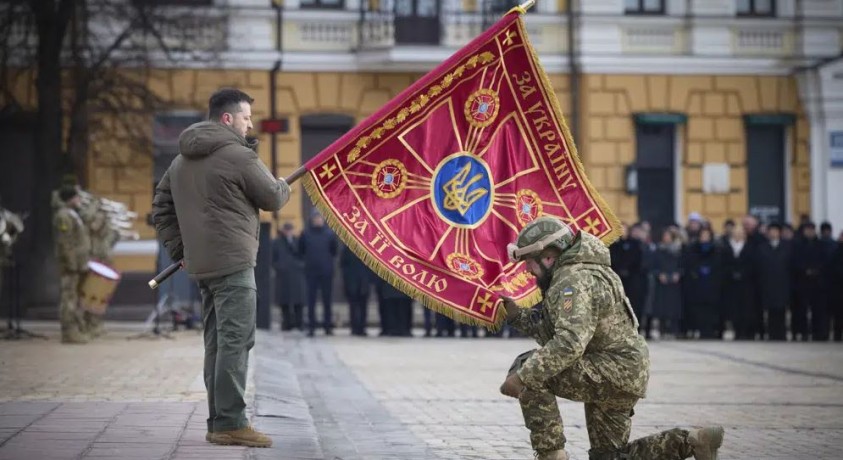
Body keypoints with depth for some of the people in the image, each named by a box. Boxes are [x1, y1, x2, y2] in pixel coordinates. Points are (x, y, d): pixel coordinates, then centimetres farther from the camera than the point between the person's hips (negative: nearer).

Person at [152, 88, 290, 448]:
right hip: (233, 263, -9)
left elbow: (161, 208, 20)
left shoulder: (182, 161, 16)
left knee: (216, 343, 13)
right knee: (235, 341, -9)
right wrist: (283, 186, 19)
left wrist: (179, 249, 19)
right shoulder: (238, 156, -11)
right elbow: (273, 199, -4)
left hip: (201, 266, 9)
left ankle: (218, 421, 16)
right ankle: (230, 423, -11)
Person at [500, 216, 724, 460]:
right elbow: (551, 331, 17)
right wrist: (516, 314, 8)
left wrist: (522, 376, -32)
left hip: (614, 371, -11)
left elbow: (569, 343, -33)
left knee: (529, 372, -18)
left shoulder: (573, 281, -19)